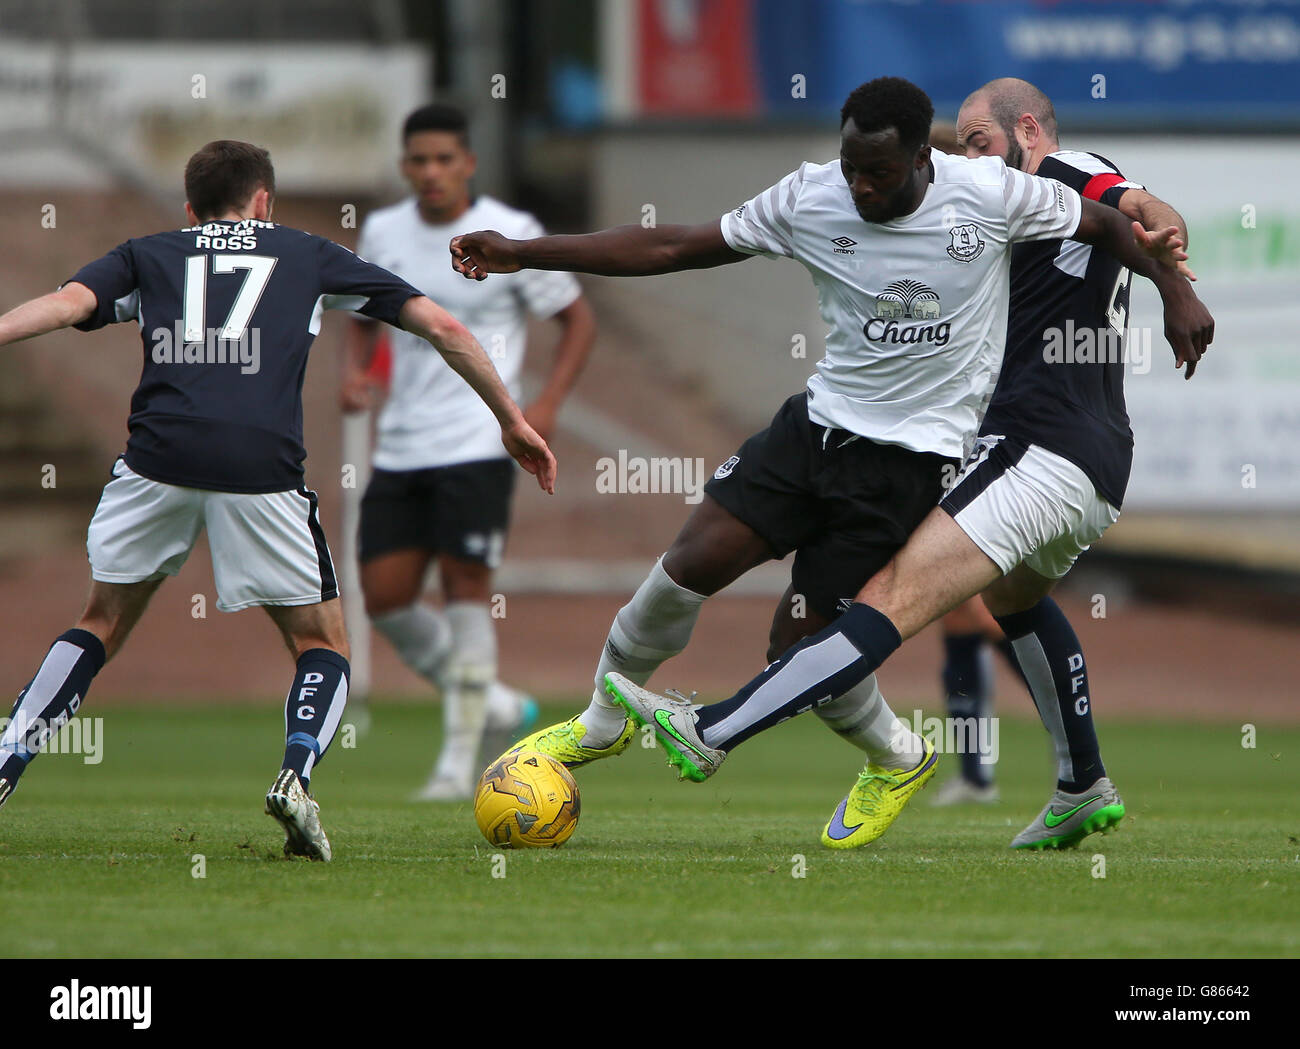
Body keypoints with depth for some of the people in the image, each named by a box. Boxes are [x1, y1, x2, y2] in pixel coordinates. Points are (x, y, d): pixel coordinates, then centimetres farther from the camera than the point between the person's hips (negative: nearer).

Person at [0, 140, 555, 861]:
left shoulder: (147, 255, 26)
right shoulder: (308, 255, 26)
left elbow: (68, 302, 5)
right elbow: (442, 327, 23)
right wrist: (512, 420, 30)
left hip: (160, 450, 1)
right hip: (262, 463, -1)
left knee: (102, 623, 22)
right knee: (321, 644, 15)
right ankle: (297, 771, -12)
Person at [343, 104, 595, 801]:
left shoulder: (510, 235, -6)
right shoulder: (382, 233, 7)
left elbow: (577, 319, 3)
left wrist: (547, 404, -10)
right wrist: (354, 370, 1)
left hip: (477, 446, -5)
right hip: (401, 448, 5)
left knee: (465, 588, -11)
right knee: (384, 598, -1)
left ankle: (459, 760, -4)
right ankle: (497, 707, 19)